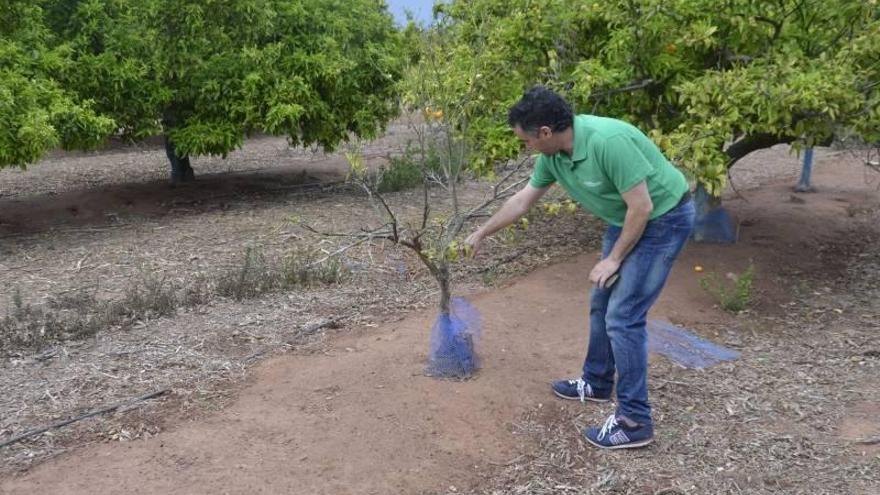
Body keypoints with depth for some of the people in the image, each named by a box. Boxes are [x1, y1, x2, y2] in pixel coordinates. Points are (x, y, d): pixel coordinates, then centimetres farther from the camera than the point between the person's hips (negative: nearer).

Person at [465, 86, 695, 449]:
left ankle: (635, 421, -1)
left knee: (623, 316, -11)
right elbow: (523, 200, 9)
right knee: (602, 304, 17)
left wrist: (613, 259, -16)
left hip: (662, 218, -9)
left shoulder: (608, 141, -33)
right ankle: (597, 383, 37)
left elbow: (642, 207, -27)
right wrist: (481, 233, 18)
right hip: (625, 219, 9)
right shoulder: (553, 153, -6)